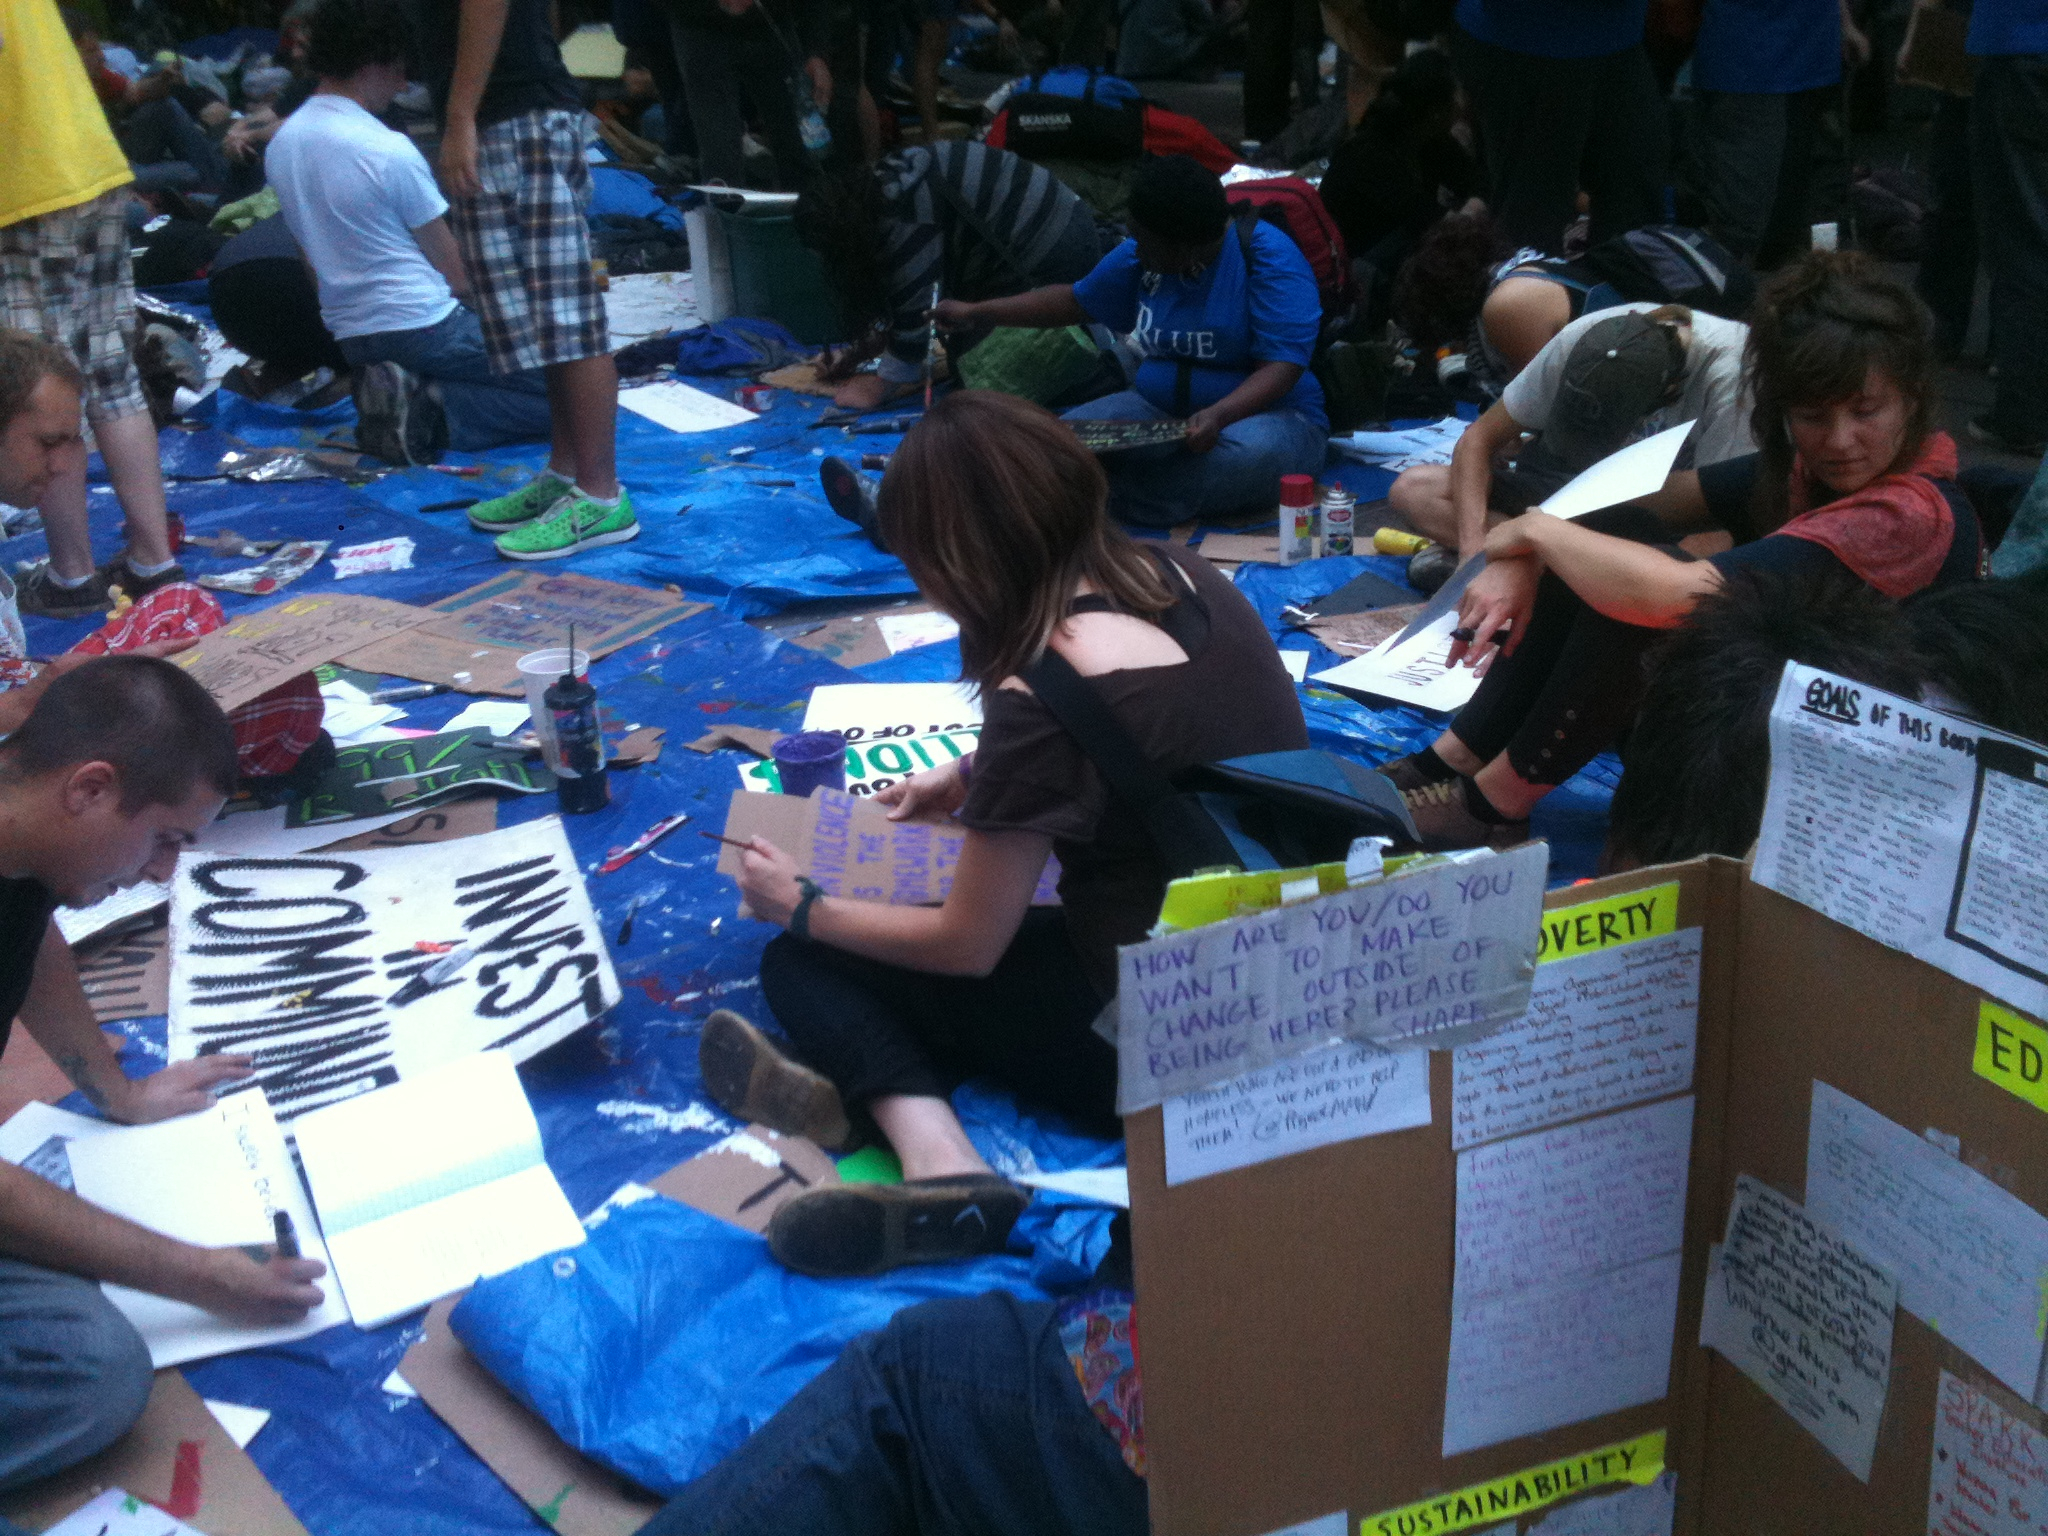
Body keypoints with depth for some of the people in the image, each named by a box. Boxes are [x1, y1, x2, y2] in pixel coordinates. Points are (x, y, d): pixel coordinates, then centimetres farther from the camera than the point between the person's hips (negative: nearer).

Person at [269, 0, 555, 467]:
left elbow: (316, 255, 15)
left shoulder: (280, 145, 6)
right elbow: (457, 273, -9)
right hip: (426, 326, -8)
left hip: (351, 336, 9)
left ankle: (397, 400, 3)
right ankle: (435, 412, -17)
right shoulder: (388, 149, -16)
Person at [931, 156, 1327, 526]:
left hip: (1263, 412, -5)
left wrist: (1218, 415, -38)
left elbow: (1283, 365, -21)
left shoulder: (1268, 255, -14)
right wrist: (975, 313, 24)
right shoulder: (1140, 258, 6)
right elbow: (1078, 300, 23)